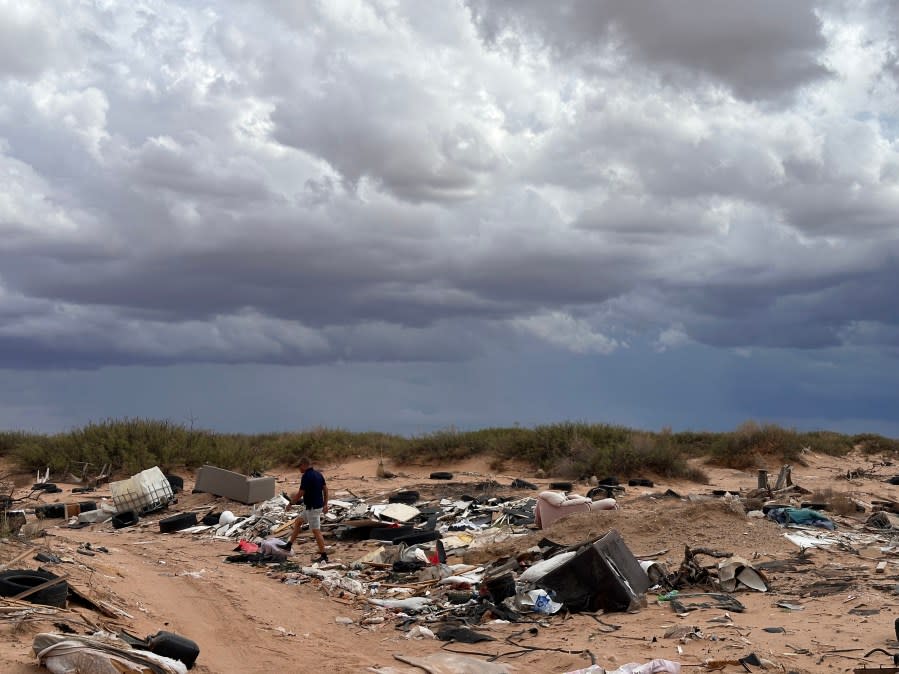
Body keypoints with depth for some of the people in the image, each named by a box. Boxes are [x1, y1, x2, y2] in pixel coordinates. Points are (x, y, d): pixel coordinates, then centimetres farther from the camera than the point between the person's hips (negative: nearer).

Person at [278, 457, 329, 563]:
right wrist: (325, 504, 19)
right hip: (318, 505, 10)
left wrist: (291, 502, -2)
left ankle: (323, 556, -2)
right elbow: (325, 489, 12)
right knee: (298, 522, 21)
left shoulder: (306, 476, -19)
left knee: (316, 531, -5)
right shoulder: (318, 474, 8)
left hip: (312, 508, -10)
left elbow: (300, 493, -18)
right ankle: (289, 545, 29)